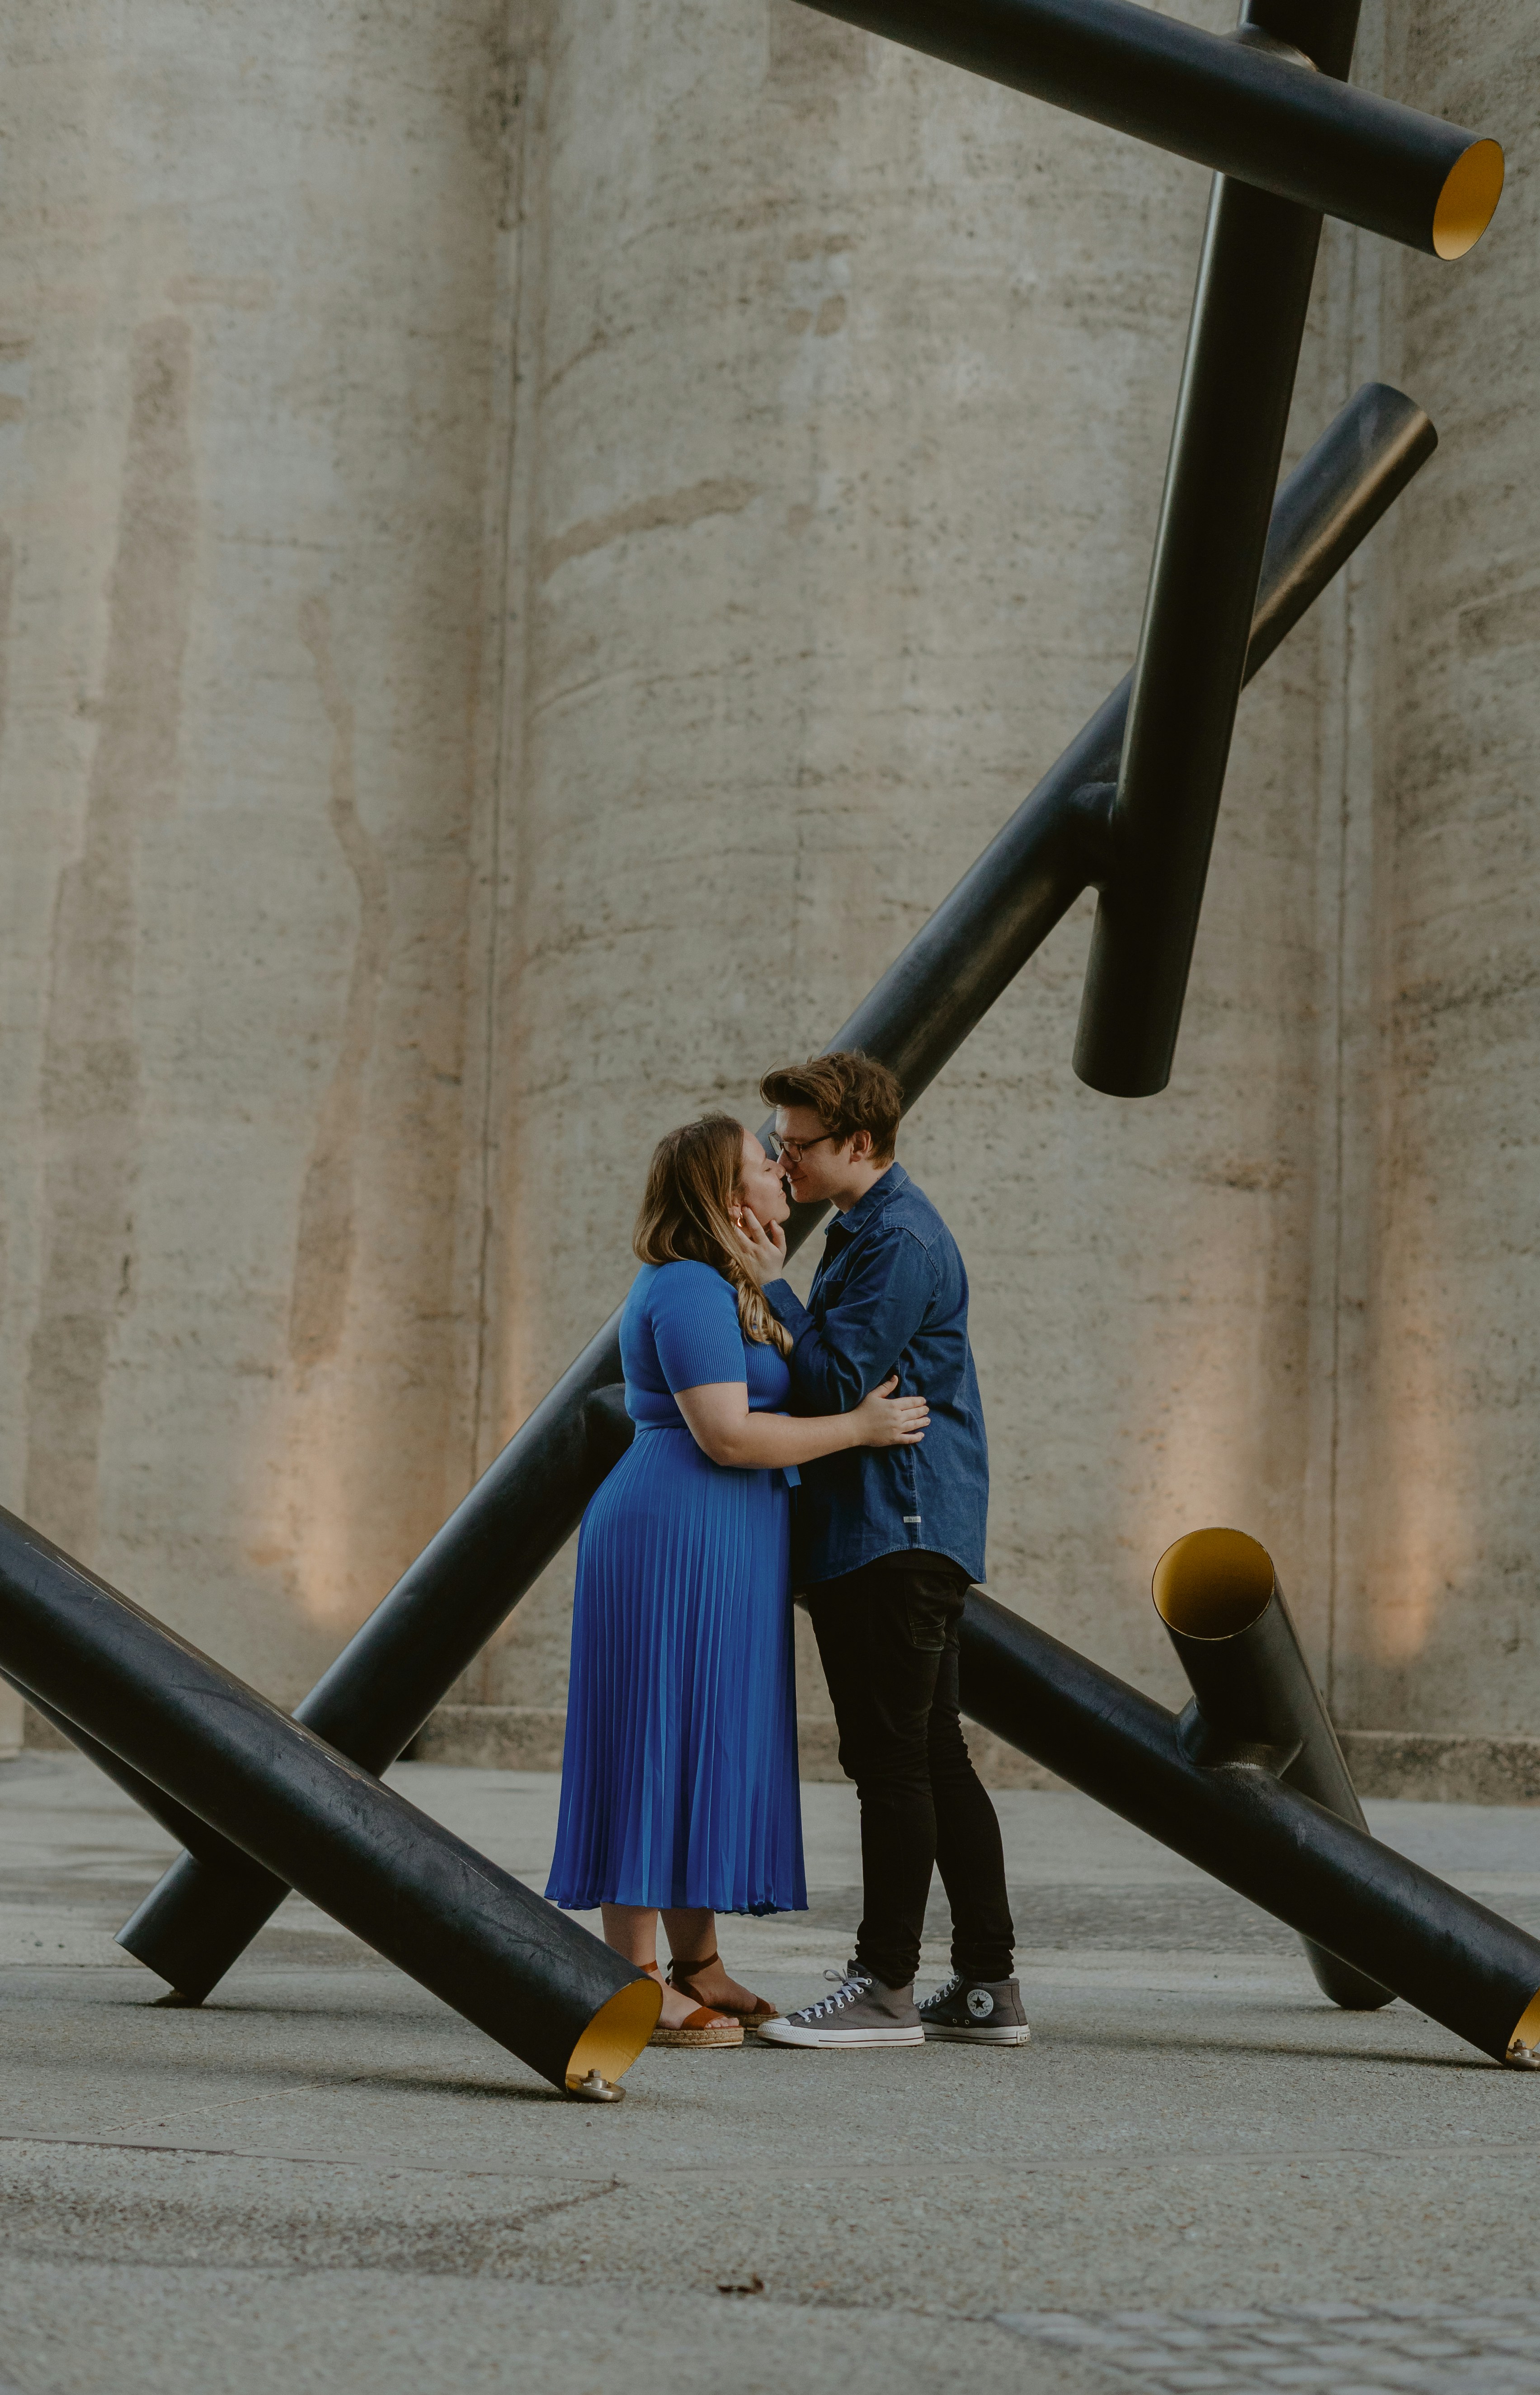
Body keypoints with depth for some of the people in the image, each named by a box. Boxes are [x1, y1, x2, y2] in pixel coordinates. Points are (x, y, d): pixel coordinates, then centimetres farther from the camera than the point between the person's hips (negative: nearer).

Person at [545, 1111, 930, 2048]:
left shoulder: (720, 1289, 19)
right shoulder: (690, 1291, -15)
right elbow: (727, 1436, -21)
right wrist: (859, 1427, -15)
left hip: (716, 1553, 11)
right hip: (678, 1540, -11)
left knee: (706, 1750, 11)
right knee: (661, 1747, -8)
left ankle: (697, 1968, 16)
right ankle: (635, 1981, -6)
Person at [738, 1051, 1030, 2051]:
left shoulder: (902, 1242, -14)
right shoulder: (864, 1230, 19)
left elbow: (841, 1381, -18)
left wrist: (775, 1286, -10)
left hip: (897, 1532, -11)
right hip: (906, 1531, 11)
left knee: (893, 1761, -7)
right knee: (933, 1756, 10)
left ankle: (887, 1986, -2)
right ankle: (988, 1986, 14)